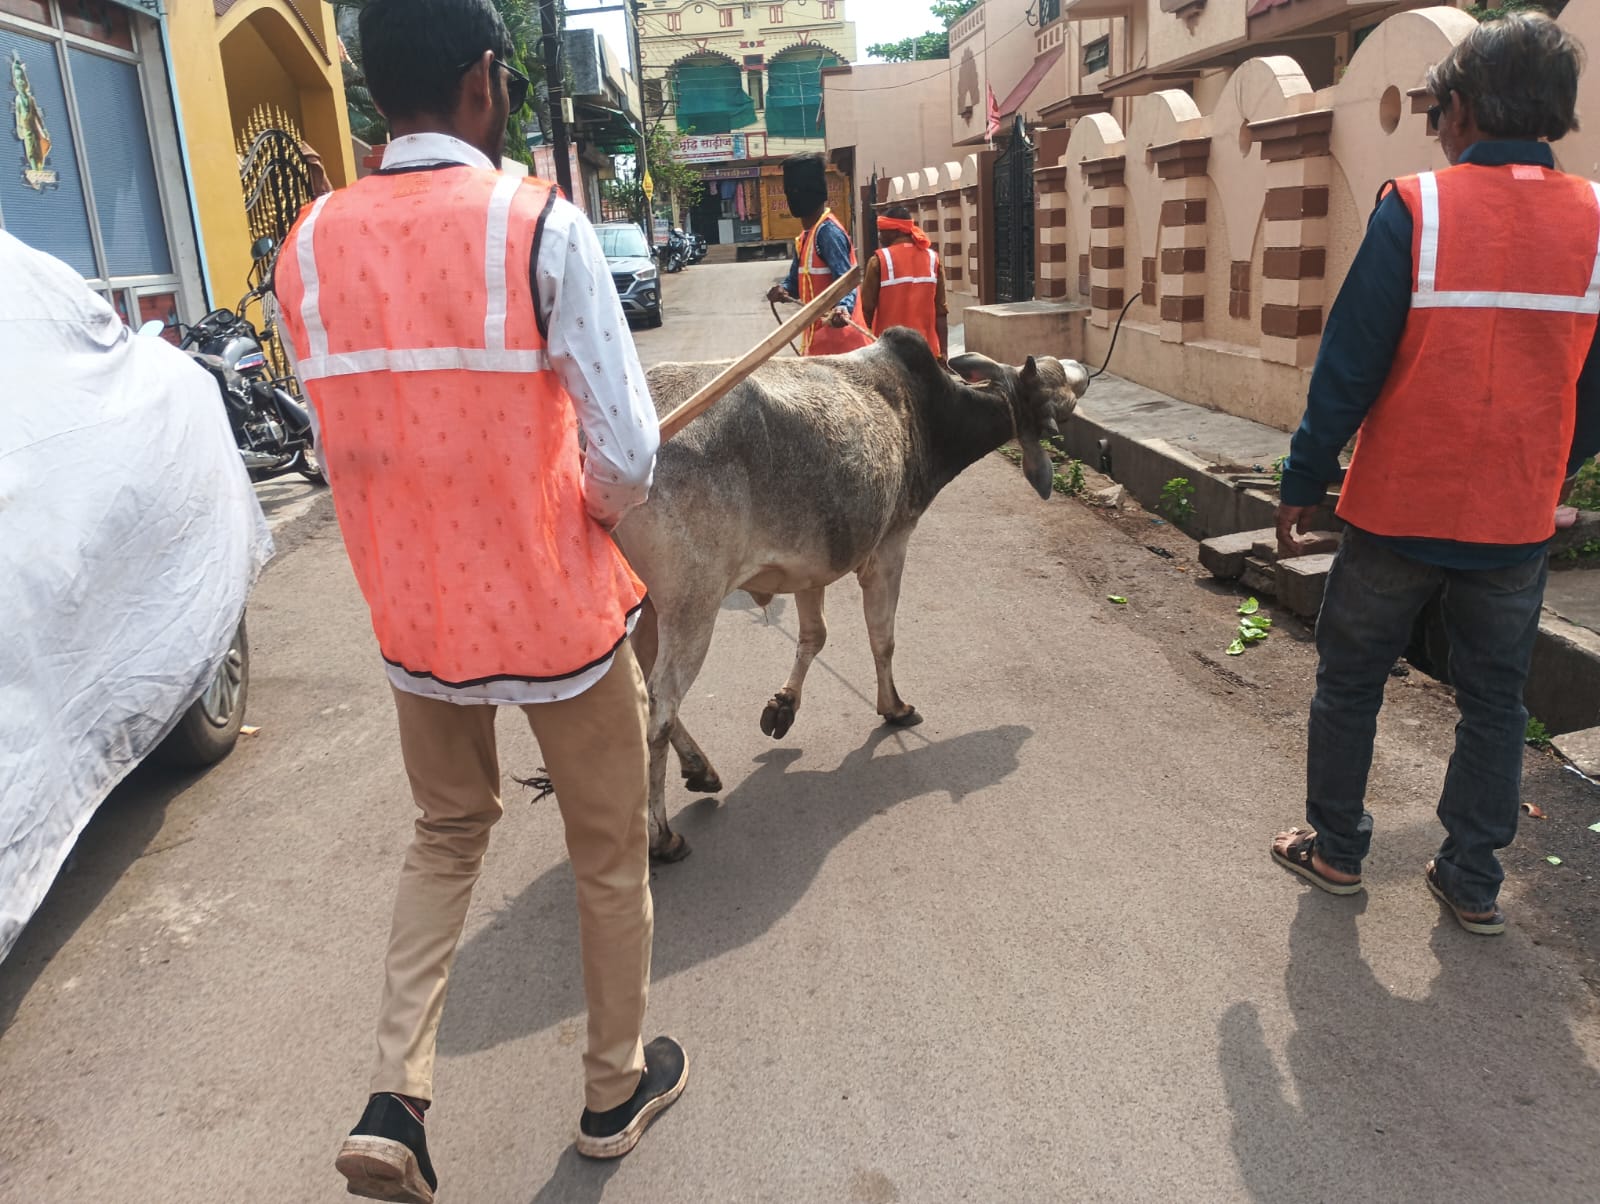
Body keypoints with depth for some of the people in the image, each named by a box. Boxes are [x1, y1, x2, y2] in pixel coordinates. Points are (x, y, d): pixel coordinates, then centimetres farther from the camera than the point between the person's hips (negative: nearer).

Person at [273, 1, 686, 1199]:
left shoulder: (310, 245, -1)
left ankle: (394, 1100, 18)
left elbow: (353, 440, 6)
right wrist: (594, 511, 4)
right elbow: (629, 457, -18)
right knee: (610, 854, 17)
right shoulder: (540, 226, -16)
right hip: (560, 611, -4)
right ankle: (617, 1089, 36)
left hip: (413, 618, 5)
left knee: (448, 835, 27)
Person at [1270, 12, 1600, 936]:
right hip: (1519, 517, 4)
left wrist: (1303, 482, -4)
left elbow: (1348, 366, -13)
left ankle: (1337, 848, 25)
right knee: (1496, 701, 16)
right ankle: (1474, 879, 23)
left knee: (1350, 682, 14)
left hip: (1399, 511, -3)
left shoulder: (1416, 208, -12)